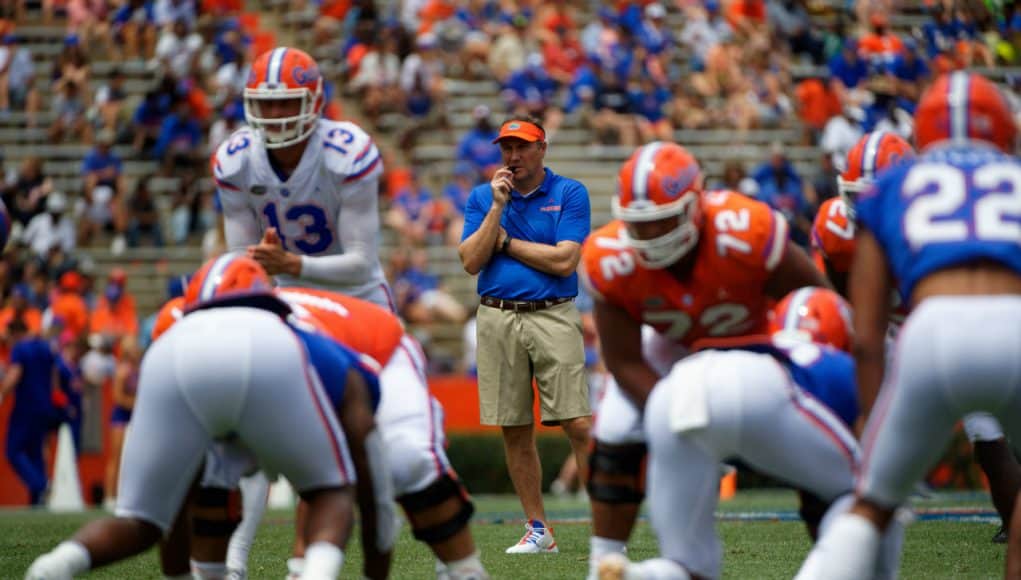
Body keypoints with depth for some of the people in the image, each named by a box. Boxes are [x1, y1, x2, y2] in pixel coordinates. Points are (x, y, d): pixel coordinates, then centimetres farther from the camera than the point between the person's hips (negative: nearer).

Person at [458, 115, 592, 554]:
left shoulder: (570, 194, 1)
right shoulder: (482, 197, 11)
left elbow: (564, 261, -10)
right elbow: (470, 262, -1)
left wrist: (506, 242, -3)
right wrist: (498, 208, -7)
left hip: (553, 318, -3)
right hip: (497, 320, 3)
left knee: (578, 424, -10)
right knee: (514, 431, 5)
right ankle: (538, 530, 13)